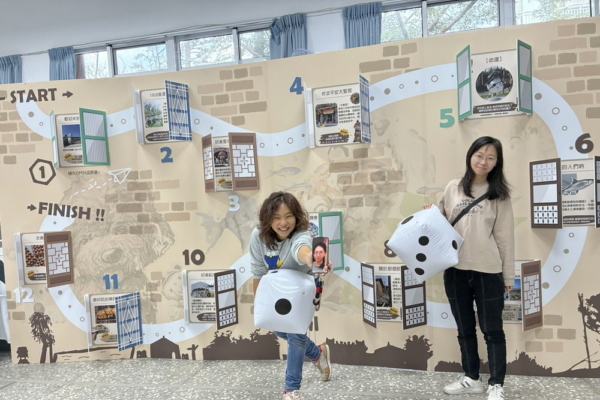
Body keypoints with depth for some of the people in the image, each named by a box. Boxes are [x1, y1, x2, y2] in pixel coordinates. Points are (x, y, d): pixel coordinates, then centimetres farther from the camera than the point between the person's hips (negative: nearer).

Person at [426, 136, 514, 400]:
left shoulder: (499, 194, 1)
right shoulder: (453, 188, 6)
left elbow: (505, 237, 1)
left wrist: (508, 275, 0)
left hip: (488, 272, -3)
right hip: (455, 270, 3)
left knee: (492, 330, 6)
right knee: (465, 328, 15)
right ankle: (471, 378, 31)